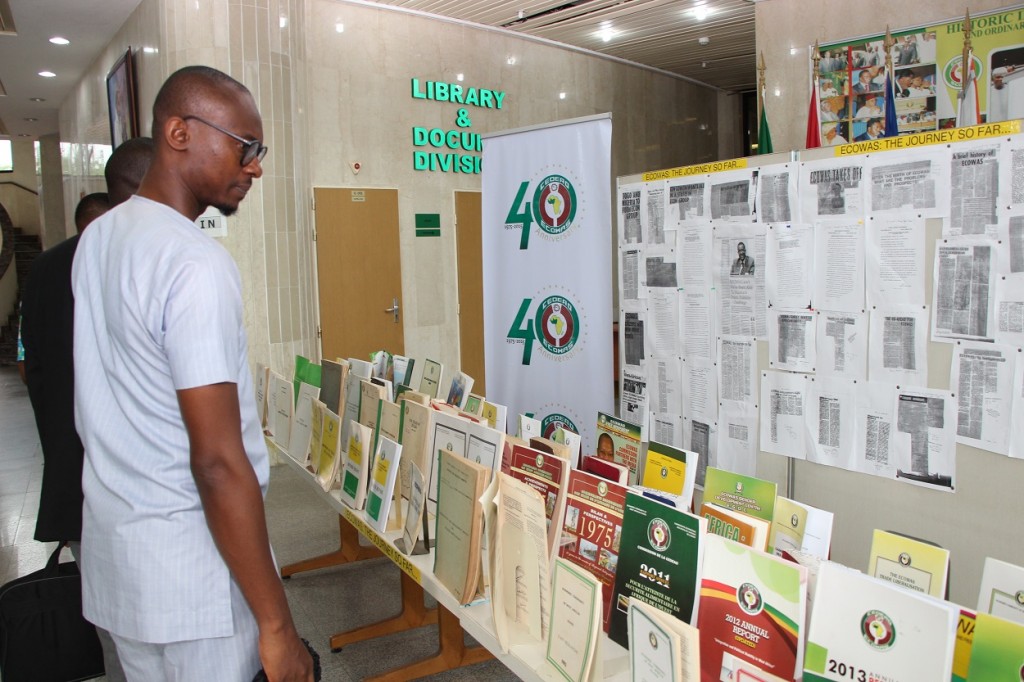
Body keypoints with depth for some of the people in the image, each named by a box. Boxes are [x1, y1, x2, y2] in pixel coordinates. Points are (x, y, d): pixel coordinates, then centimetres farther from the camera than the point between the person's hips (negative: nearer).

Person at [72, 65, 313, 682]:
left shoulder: (98, 238, 7)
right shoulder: (198, 265, -22)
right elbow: (218, 461, -25)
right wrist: (277, 624, -19)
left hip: (113, 547, 9)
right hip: (191, 568, -8)